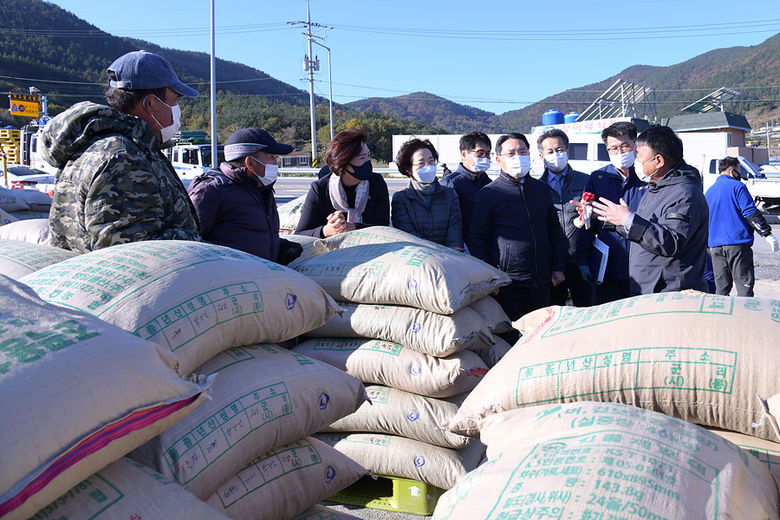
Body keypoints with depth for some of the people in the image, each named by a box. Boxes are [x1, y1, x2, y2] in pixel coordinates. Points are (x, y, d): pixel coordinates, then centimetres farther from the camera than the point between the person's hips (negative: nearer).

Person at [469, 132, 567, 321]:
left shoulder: (541, 189, 12)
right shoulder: (488, 194, -3)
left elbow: (555, 231, 18)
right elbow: (477, 240, -4)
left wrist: (558, 267, 12)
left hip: (541, 282, 5)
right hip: (507, 284, -5)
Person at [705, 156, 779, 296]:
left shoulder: (709, 191, 17)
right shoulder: (737, 186, -3)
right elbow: (750, 212, -12)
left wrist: (709, 243, 32)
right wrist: (767, 234, -11)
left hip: (715, 245, 6)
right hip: (738, 243, -6)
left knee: (721, 288, 9)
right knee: (744, 284, -4)